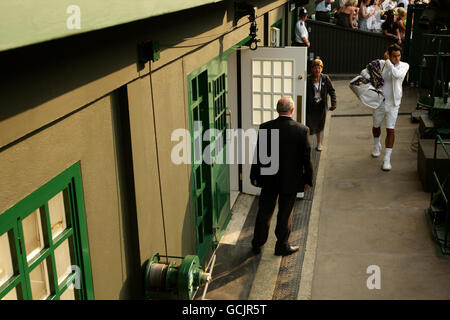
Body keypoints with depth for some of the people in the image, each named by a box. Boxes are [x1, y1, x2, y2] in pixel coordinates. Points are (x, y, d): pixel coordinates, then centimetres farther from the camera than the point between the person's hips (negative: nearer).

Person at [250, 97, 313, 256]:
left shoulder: (265, 127, -10)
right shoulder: (302, 130, -13)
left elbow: (258, 154, -4)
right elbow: (306, 157, -7)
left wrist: (254, 176, 7)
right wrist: (308, 180, 4)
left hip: (268, 179, 2)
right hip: (290, 180, -2)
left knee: (264, 212, 16)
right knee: (285, 214, 13)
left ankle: (257, 244, 29)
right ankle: (282, 246, 26)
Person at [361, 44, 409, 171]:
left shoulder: (404, 66, -7)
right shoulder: (380, 63, -5)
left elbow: (396, 74, -27)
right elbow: (364, 72, -2)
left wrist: (387, 61, -23)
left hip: (393, 103, -2)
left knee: (390, 129, -7)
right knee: (376, 126, 19)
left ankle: (387, 158, -4)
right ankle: (376, 144, 49)